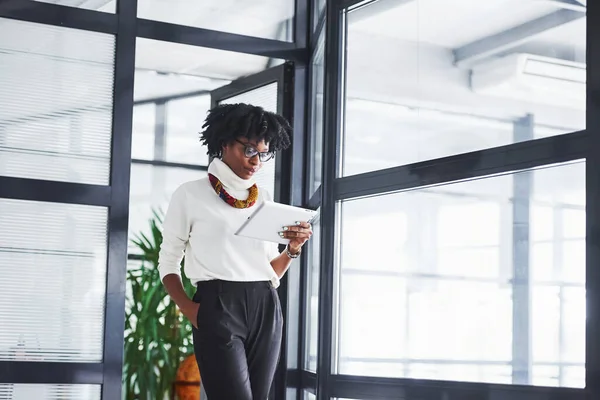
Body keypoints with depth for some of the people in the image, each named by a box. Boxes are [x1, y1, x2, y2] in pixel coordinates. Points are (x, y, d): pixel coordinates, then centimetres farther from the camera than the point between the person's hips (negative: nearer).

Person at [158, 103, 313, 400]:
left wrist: (293, 249, -1)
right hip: (218, 307, -5)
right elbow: (168, 263, 4)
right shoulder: (191, 195, 4)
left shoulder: (263, 199, 17)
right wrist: (188, 308, -13)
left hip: (265, 309, 5)